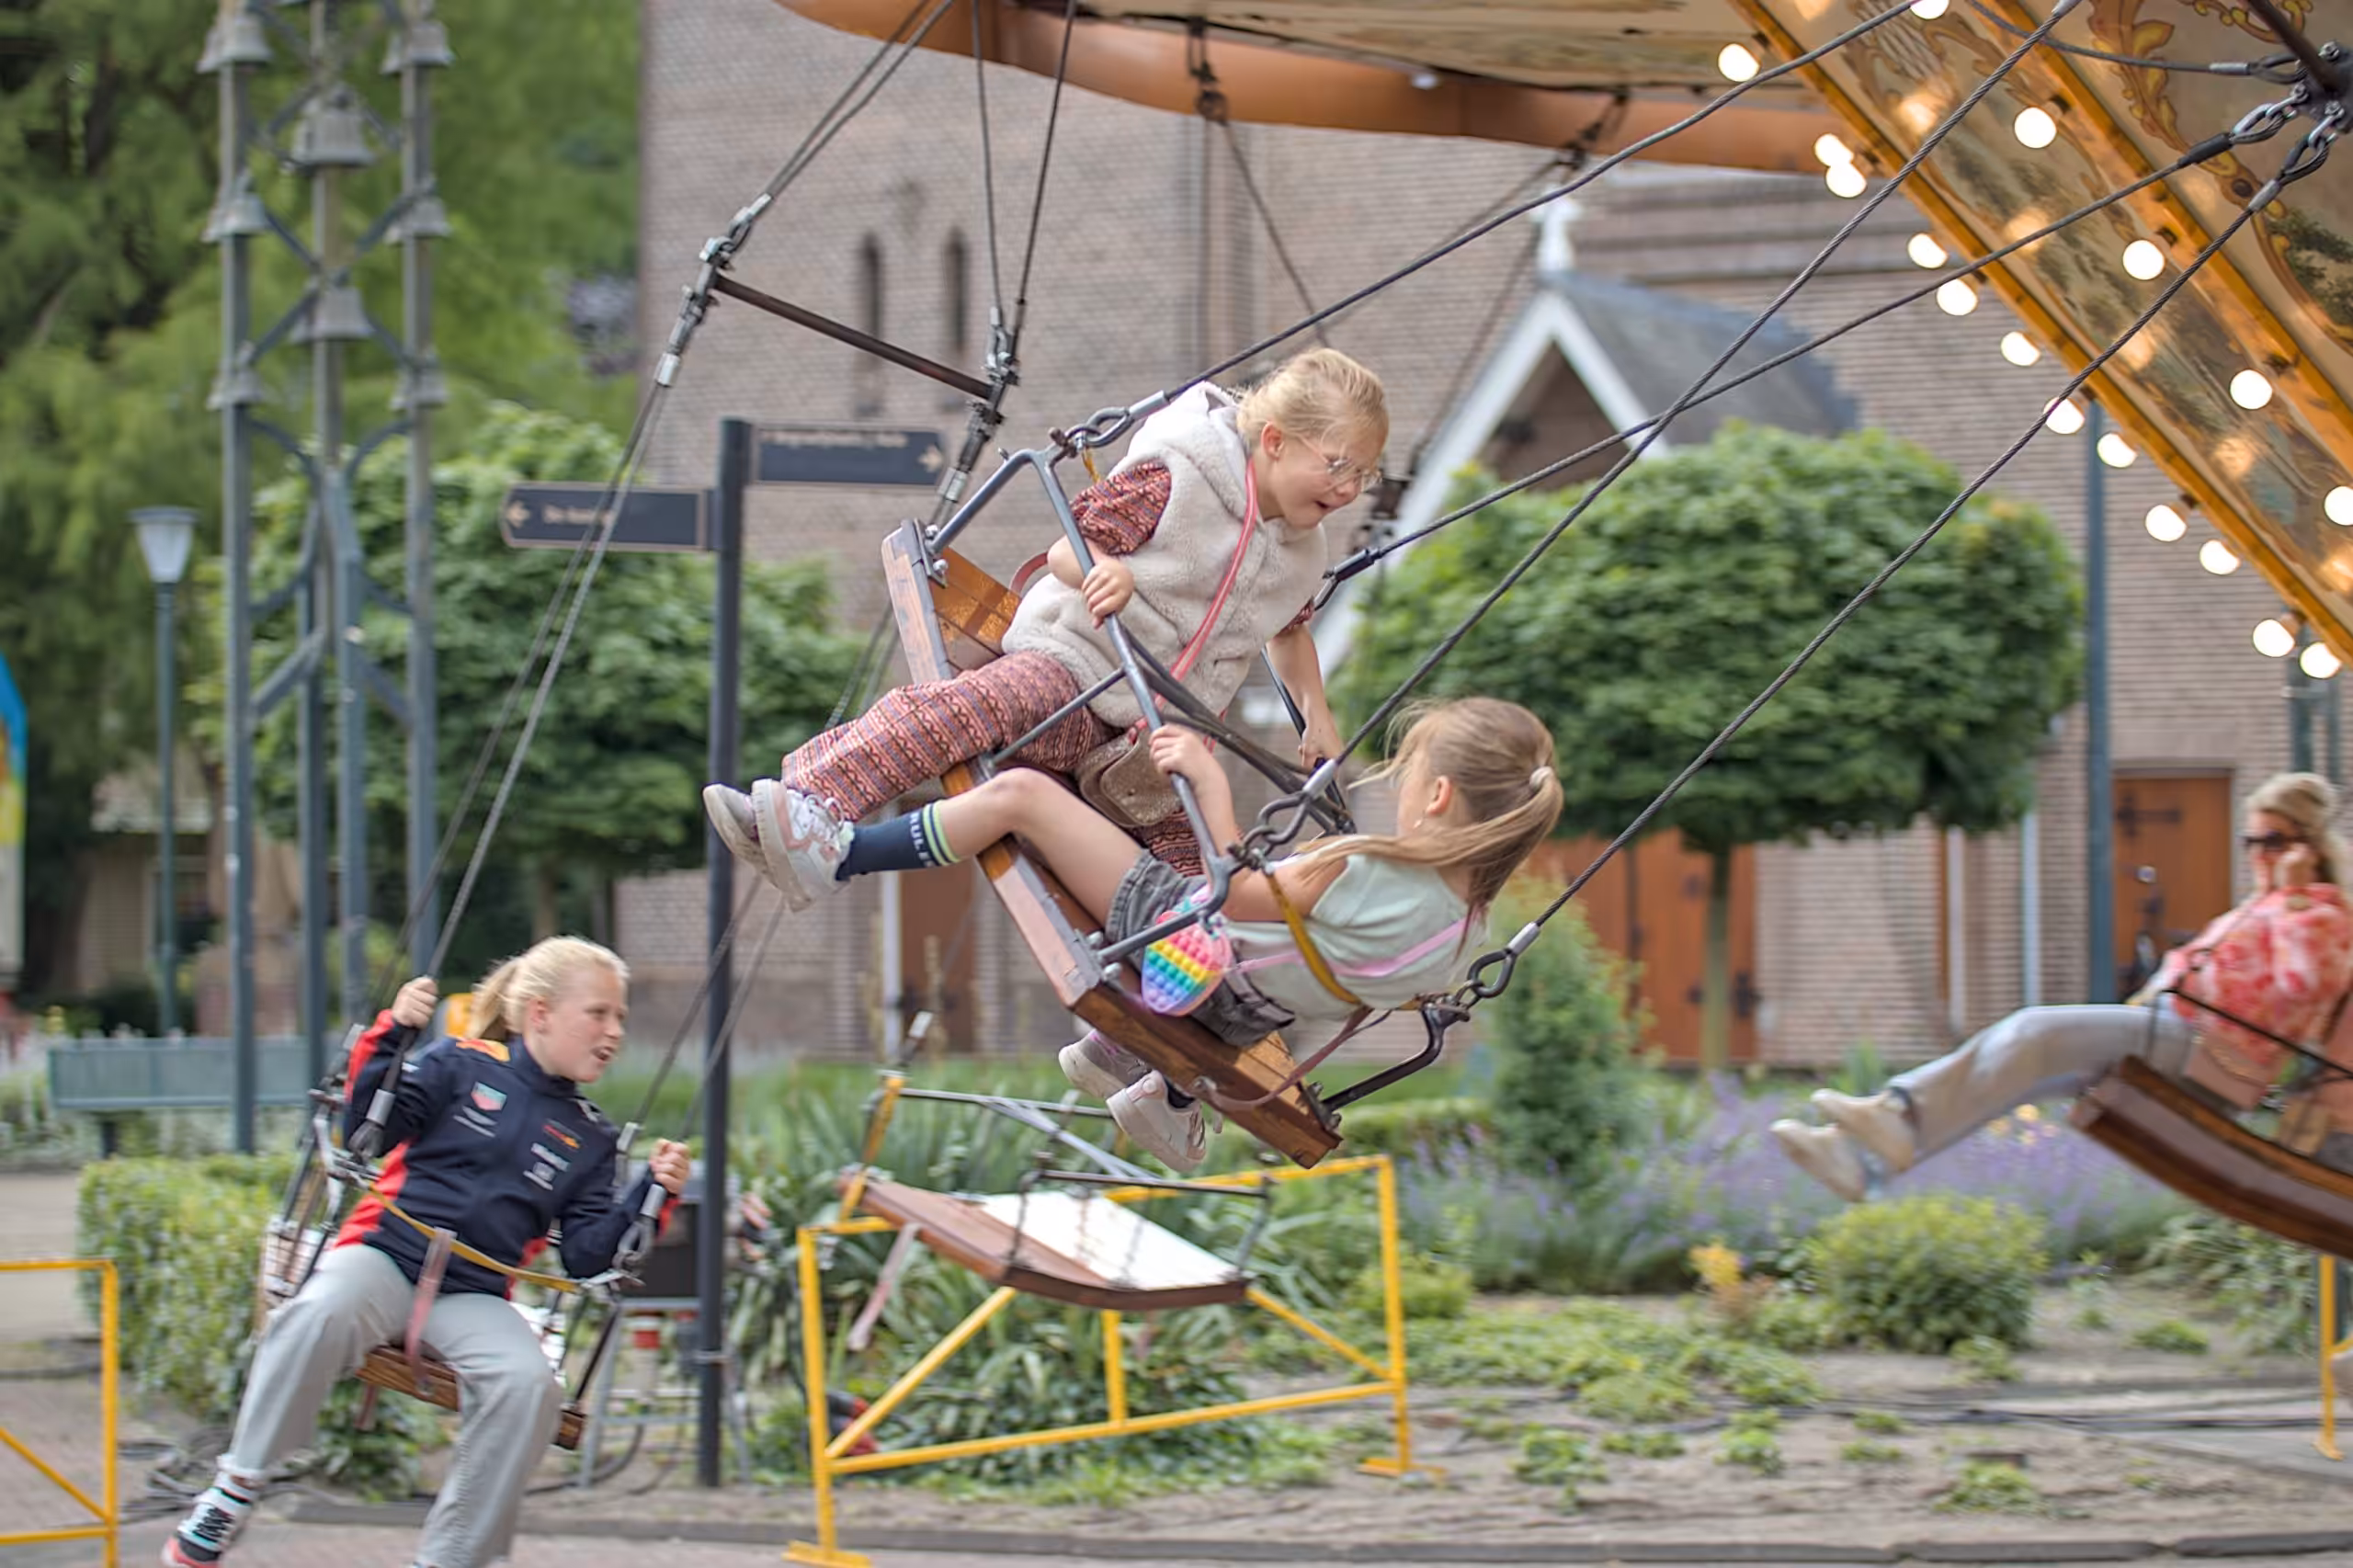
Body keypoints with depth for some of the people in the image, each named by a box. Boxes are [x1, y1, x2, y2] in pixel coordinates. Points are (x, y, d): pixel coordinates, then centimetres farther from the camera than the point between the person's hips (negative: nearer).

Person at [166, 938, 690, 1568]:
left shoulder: (589, 1139, 16)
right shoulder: (463, 1068, 7)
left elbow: (586, 1256, 10)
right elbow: (367, 1126, -1)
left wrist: (651, 1193, -3)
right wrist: (390, 1035, -12)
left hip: (473, 1299, 3)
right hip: (385, 1258, -3)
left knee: (530, 1384, -29)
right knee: (320, 1313, -37)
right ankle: (236, 1486, -25)